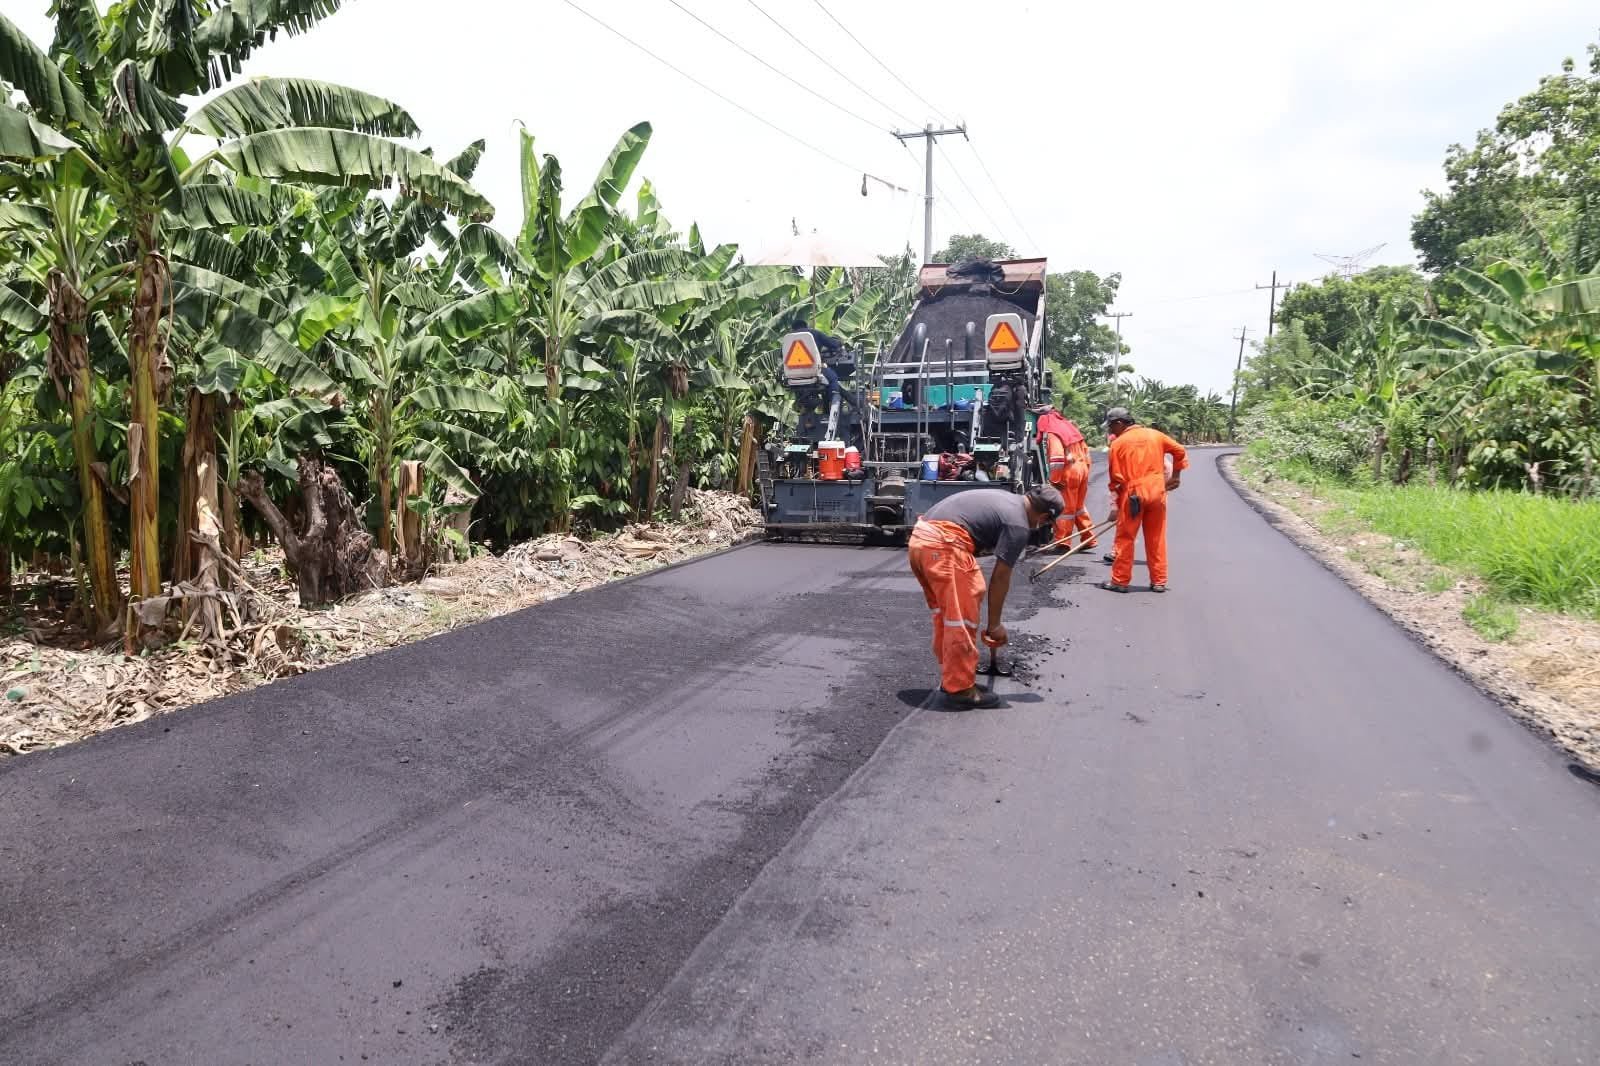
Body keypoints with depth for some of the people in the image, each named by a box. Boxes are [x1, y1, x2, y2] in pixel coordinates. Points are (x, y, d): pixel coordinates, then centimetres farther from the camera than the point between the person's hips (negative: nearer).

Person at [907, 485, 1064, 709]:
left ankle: (951, 678, 29)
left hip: (919, 538, 10)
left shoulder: (1006, 498, 22)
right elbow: (1000, 577, -1)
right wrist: (994, 624, 9)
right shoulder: (1018, 525, -3)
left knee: (945, 616, 19)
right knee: (962, 621, -1)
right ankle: (960, 689, 6)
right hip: (943, 545, -10)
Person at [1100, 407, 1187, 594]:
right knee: (1156, 539, 11)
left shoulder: (1118, 443, -2)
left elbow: (1115, 477, -2)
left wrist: (1118, 501, 7)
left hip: (1133, 494, -4)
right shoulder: (1155, 435, 9)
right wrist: (1175, 475, 25)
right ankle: (1159, 581, 15)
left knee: (1125, 538, 4)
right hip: (1157, 492, 4)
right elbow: (1180, 451, 15)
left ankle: (1120, 581, 7)